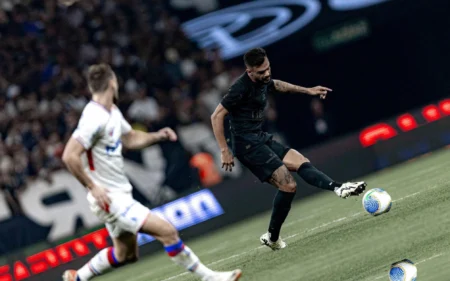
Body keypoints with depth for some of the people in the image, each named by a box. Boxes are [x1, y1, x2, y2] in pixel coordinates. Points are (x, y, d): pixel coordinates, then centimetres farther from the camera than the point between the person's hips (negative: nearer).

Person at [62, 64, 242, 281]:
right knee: (167, 231, -14)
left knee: (125, 254, 22)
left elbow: (130, 139, 24)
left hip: (120, 194, 11)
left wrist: (157, 136, 5)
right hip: (109, 197, -11)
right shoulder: (94, 118, -22)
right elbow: (69, 156, -27)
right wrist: (92, 187, -23)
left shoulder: (112, 112, 8)